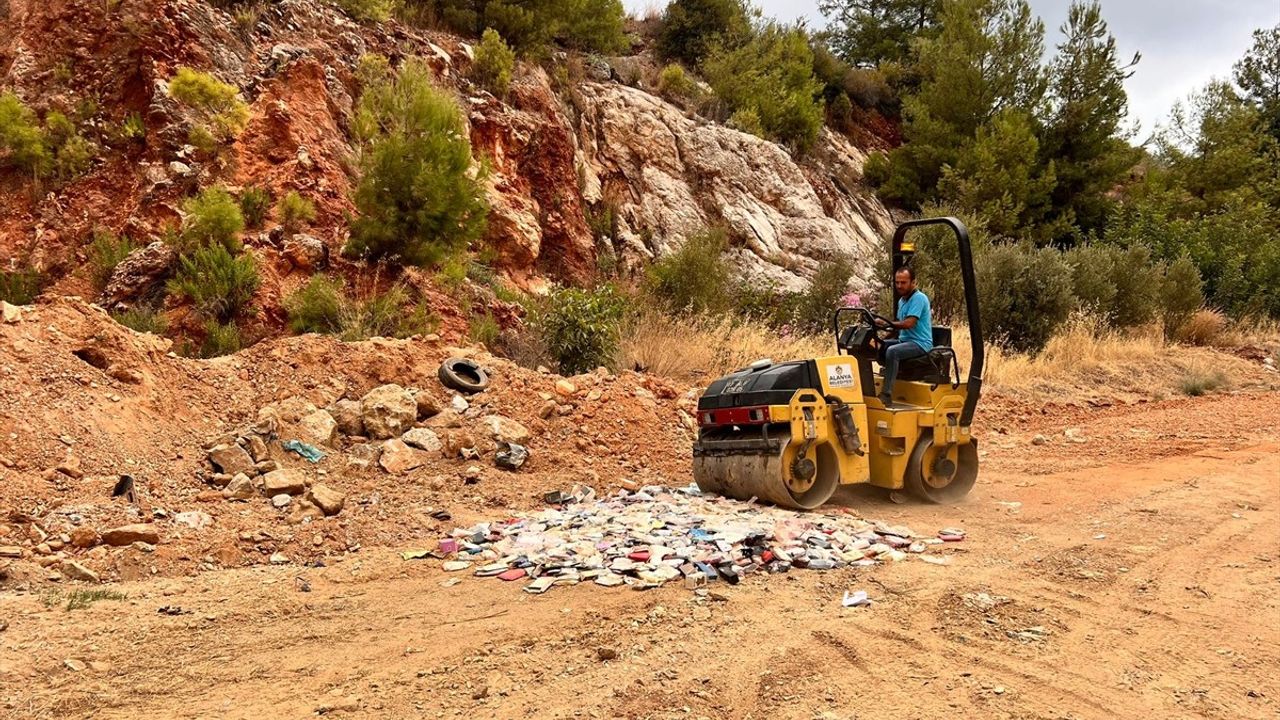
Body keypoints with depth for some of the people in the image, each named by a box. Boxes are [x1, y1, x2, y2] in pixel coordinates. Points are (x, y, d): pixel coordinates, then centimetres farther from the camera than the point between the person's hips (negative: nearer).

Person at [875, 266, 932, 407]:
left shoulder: (919, 298, -13)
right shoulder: (902, 300, 16)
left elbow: (909, 323, -23)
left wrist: (886, 323, -16)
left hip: (920, 343, -9)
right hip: (904, 340, 9)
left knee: (892, 351, -34)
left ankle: (886, 396, -37)